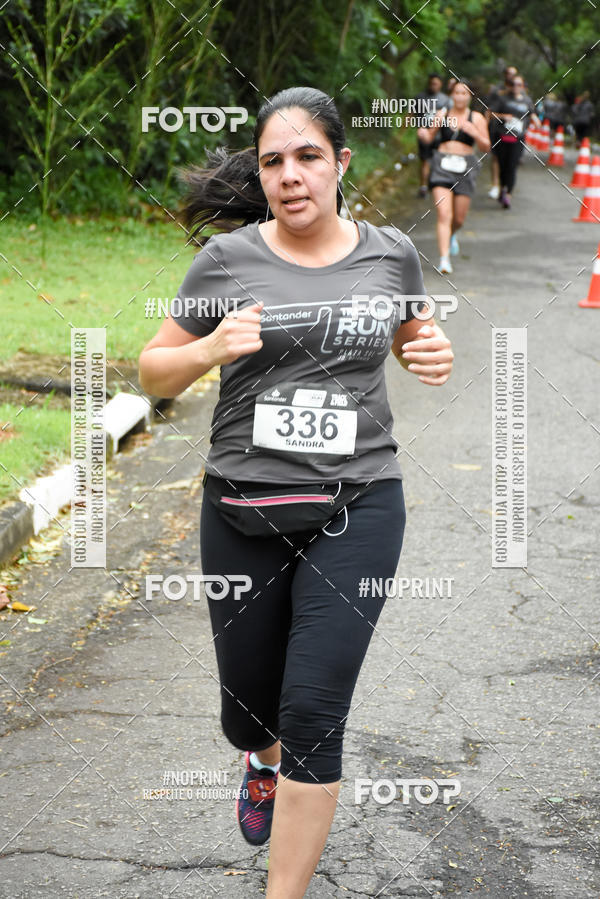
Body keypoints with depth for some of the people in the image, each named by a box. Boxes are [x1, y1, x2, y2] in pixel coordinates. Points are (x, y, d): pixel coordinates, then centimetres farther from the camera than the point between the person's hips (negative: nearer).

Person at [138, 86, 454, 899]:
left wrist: (433, 357, -2)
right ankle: (264, 763, 53)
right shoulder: (227, 259, -3)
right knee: (248, 707, 14)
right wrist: (209, 351, -17)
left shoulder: (391, 254, 1)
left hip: (356, 508, -1)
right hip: (243, 513, 1)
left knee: (313, 715, -9)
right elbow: (153, 374, 4)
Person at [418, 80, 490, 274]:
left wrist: (475, 133, -18)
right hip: (442, 164, -1)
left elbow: (485, 147, 1)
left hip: (464, 168, 1)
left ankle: (451, 235, 44)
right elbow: (429, 137, 17)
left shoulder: (477, 118, 4)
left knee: (459, 218, 7)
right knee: (444, 214, -14)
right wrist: (423, 134, -7)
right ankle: (444, 259, -18)